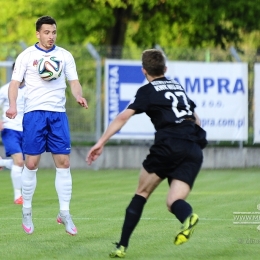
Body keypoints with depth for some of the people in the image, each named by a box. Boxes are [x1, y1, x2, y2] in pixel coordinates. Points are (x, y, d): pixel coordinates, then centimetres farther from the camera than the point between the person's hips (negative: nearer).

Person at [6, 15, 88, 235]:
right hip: (34, 112, -2)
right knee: (31, 163, -3)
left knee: (63, 162, -3)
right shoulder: (27, 56, 2)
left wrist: (79, 96, -13)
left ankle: (64, 213, 3)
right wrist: (13, 105, -16)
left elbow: (73, 82, 9)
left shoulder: (64, 55, 9)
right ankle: (27, 211, 12)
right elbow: (15, 82, 0)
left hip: (58, 114, 2)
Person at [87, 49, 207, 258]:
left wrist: (101, 143, -7)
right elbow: (196, 119, 37)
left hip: (169, 145, -4)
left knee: (142, 193, 12)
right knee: (174, 202, -1)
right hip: (194, 151, 4)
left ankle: (122, 246, 9)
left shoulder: (148, 91, 8)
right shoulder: (179, 87, 26)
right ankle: (188, 217, -39)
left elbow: (123, 117, -4)